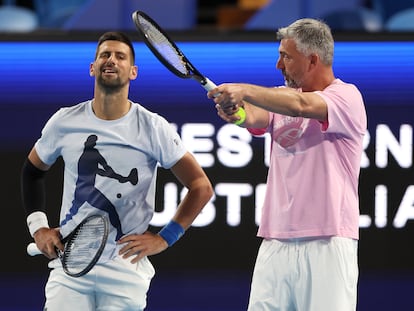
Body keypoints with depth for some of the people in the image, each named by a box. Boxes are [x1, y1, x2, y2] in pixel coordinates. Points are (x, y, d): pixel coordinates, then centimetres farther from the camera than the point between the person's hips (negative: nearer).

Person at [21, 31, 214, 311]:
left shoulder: (153, 128, -4)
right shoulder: (64, 122, 4)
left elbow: (201, 188, 1)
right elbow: (33, 170, 22)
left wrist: (164, 238, -5)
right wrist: (38, 227, 11)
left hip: (126, 269, -1)